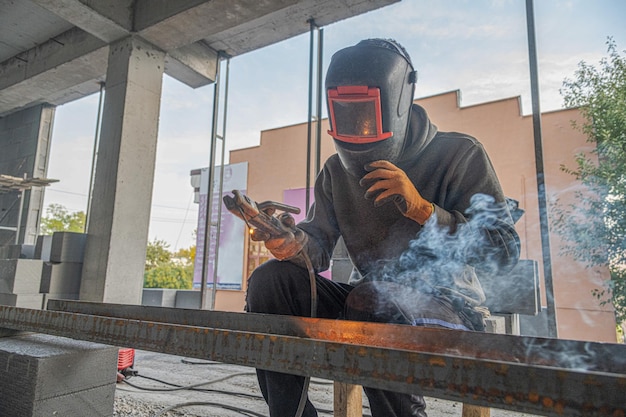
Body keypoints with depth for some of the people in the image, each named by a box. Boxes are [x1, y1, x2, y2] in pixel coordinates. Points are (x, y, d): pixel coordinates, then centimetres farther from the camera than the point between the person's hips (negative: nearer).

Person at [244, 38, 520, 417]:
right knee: (270, 280, -14)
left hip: (448, 309, -4)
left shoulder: (459, 155, -7)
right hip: (369, 304, 5)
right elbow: (319, 247, -2)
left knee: (369, 299, -37)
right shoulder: (337, 172, 6)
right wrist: (292, 243, -27)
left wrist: (422, 208, -25)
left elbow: (505, 251, -12)